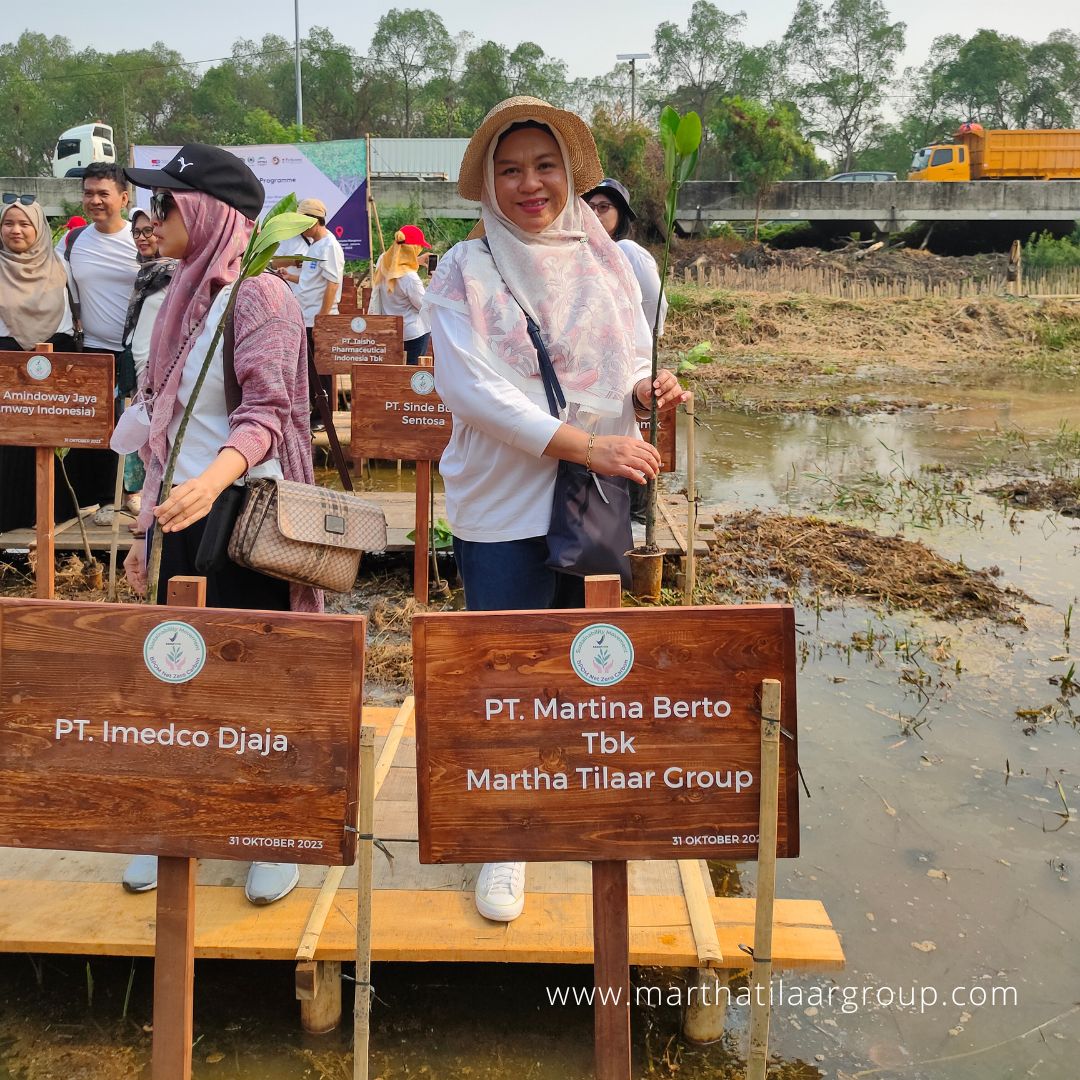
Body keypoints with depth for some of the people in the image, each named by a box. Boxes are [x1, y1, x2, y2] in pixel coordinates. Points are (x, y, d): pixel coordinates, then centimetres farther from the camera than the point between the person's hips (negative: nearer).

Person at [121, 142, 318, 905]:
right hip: (182, 515, 7)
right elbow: (168, 426, 16)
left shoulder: (260, 296, -10)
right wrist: (147, 529, 15)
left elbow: (266, 415, -20)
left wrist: (211, 481, -38)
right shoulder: (183, 298, 13)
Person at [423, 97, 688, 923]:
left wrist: (648, 392, -15)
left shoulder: (604, 264, 7)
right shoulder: (464, 273, -4)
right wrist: (584, 444, -25)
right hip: (504, 509, -3)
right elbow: (469, 388, -16)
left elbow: (629, 370, 11)